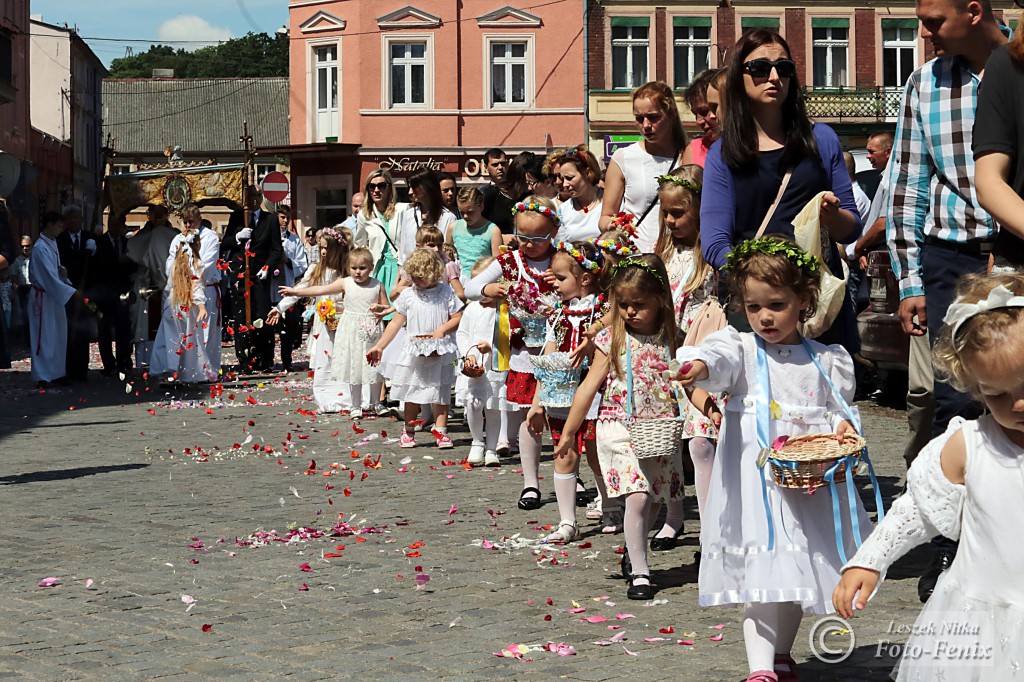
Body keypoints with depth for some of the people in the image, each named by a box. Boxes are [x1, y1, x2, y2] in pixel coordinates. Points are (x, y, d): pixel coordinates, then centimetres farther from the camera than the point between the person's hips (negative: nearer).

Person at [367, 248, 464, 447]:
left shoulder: (445, 292, -2)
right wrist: (379, 347, 5)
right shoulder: (408, 295, 2)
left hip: (440, 352, -2)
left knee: (440, 392, 2)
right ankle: (408, 431, 18)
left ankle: (440, 431, 9)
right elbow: (396, 323, 6)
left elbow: (458, 317, 0)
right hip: (414, 352, 2)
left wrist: (442, 328, -18)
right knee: (412, 393, 8)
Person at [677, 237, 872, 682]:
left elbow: (839, 409, 18)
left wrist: (842, 426, -7)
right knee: (763, 577, -14)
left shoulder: (827, 361, 9)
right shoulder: (742, 350, -1)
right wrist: (699, 365, -48)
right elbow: (720, 357, -24)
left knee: (802, 571, 15)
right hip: (755, 483, -4)